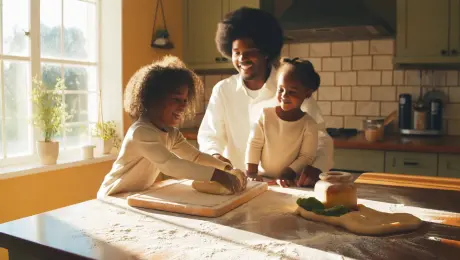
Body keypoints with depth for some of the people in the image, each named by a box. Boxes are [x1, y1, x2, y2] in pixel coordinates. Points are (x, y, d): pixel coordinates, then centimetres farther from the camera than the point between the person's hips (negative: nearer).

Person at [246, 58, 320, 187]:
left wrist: (287, 175, -16)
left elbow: (306, 156, -5)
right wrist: (251, 171, -5)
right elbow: (254, 144, 2)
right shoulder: (265, 114, -1)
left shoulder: (309, 124, -5)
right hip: (262, 178, 1)